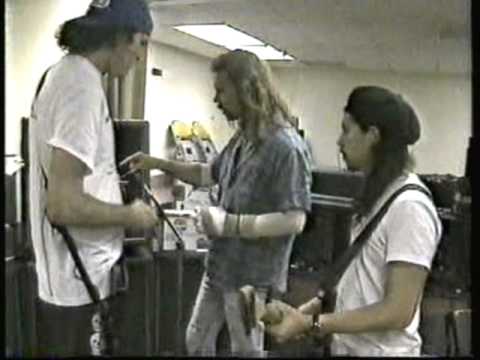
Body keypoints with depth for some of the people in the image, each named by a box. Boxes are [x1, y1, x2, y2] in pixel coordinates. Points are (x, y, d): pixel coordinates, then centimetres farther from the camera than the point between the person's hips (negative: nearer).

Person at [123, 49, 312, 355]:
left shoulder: (286, 147, -23)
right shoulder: (242, 139, 6)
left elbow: (294, 221, -27)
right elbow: (210, 174, 23)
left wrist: (230, 224, -24)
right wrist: (160, 164, 12)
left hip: (252, 276, -9)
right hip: (220, 265, 9)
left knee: (245, 351, 9)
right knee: (197, 341, 21)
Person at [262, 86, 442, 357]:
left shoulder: (409, 207, -22)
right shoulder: (376, 196, 6)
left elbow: (398, 312, -23)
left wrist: (311, 323, -23)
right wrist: (307, 312, 0)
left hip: (380, 351, -8)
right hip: (348, 345, 8)